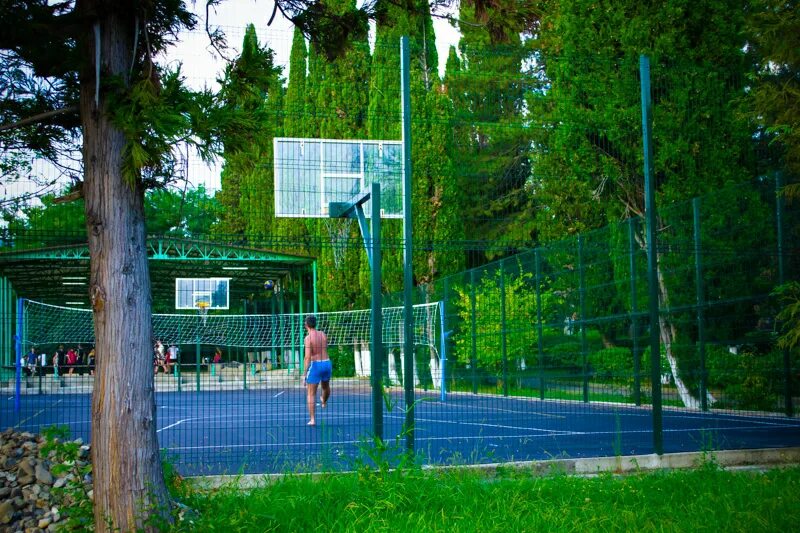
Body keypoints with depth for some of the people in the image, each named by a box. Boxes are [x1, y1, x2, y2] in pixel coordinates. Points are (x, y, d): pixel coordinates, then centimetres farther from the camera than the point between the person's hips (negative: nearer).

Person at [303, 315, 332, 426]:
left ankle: (312, 419, -3)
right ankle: (324, 402, 61)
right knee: (326, 387, 32)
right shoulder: (323, 335, 5)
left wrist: (305, 372, -14)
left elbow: (308, 357, -16)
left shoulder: (308, 338, -12)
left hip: (315, 364, -6)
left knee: (311, 394, 2)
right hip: (327, 363, 6)